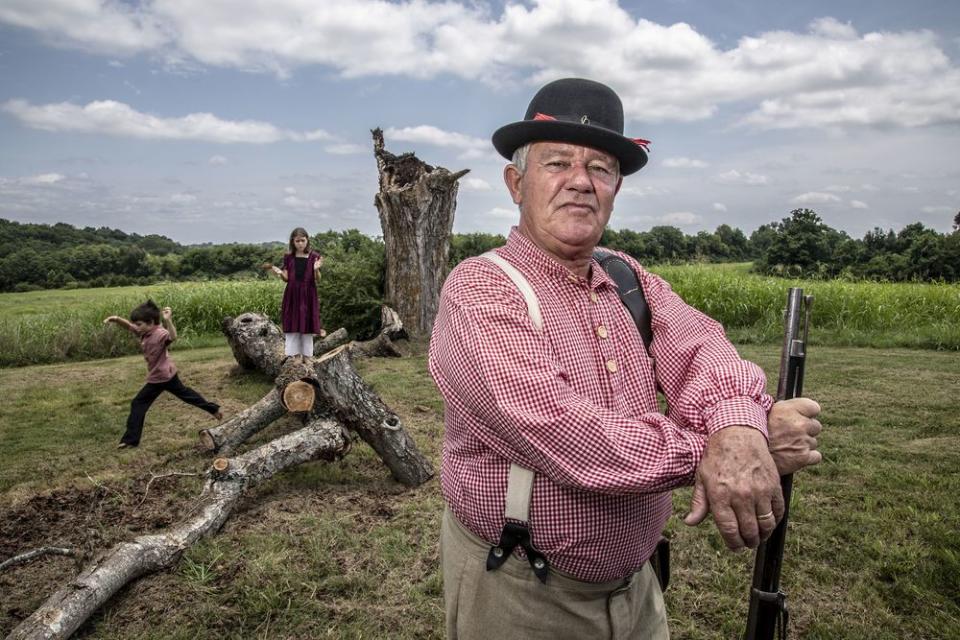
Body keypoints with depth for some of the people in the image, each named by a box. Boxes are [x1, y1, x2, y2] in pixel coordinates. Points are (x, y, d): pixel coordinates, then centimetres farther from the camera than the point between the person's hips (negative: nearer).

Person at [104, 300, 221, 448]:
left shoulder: (160, 333, -24)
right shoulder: (144, 333, 3)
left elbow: (173, 337, -44)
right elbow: (129, 326, 10)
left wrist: (168, 320, -56)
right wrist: (116, 319, -8)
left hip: (160, 377, -10)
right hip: (168, 374, 10)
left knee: (138, 404, -3)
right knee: (185, 394, 22)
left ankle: (130, 439, 2)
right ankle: (213, 409, 31)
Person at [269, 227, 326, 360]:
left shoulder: (314, 257, -1)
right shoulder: (288, 257, 3)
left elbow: (317, 279, -2)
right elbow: (286, 279, 4)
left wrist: (316, 269, -22)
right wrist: (280, 273, -16)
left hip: (308, 295, -1)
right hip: (292, 295, 1)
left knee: (307, 326, 5)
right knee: (292, 326, 2)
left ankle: (307, 355, 15)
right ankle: (292, 355, 9)